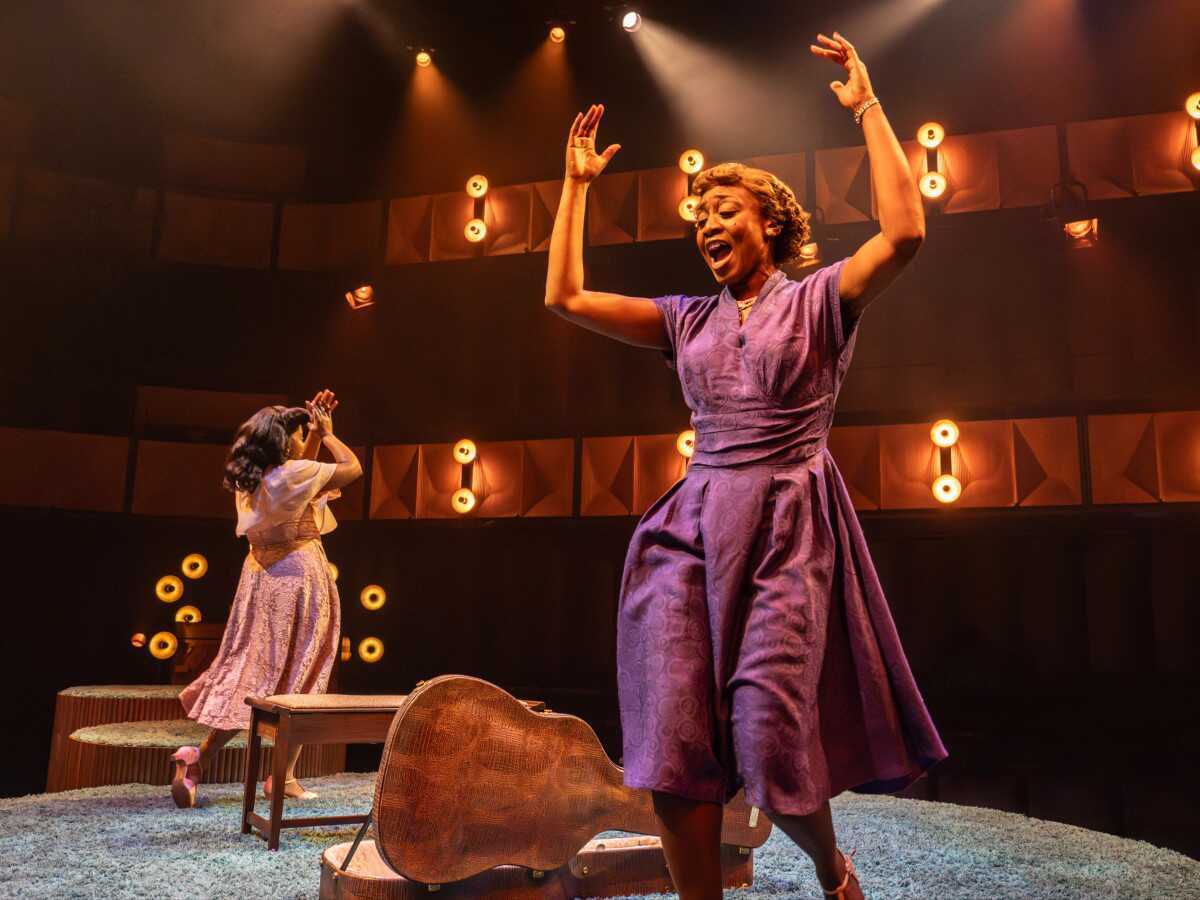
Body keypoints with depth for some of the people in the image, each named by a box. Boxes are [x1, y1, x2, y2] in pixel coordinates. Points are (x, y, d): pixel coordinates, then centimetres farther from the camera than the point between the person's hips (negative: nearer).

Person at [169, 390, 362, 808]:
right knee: (298, 679, 2)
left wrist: (315, 431, 19)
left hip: (261, 577, 8)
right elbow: (353, 468, -8)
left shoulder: (249, 479, 7)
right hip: (298, 578, -8)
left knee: (251, 670, 14)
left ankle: (198, 757, 9)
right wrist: (326, 433, 5)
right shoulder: (294, 474, -17)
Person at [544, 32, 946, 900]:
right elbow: (565, 295, 14)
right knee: (674, 744, -5)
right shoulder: (688, 320, 16)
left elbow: (903, 235, -13)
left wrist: (868, 106, -6)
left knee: (769, 741, -5)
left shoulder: (817, 300, 5)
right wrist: (578, 183, 19)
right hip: (692, 528, 4)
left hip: (788, 528, -4)